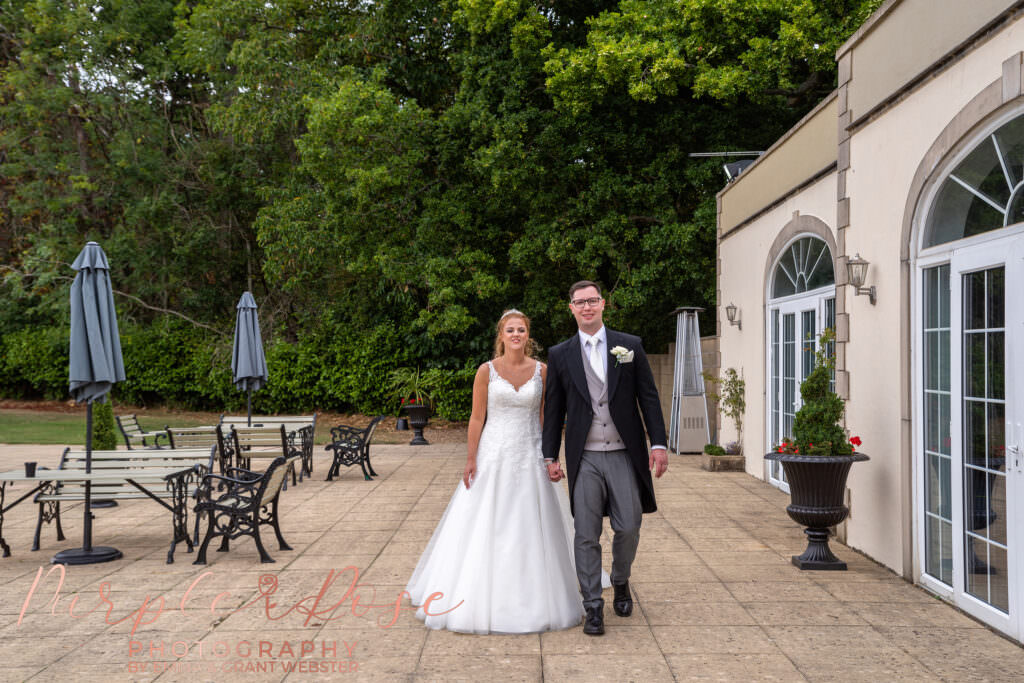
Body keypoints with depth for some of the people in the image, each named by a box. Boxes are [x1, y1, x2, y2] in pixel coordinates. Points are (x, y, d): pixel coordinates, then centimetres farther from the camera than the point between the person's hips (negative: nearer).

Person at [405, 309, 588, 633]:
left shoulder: (541, 370, 3)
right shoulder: (487, 371, -2)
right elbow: (477, 418, -2)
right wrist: (471, 459, -6)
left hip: (530, 457, 2)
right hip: (494, 456, -1)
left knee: (530, 528, 6)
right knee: (487, 526, 3)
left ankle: (533, 600, 19)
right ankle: (483, 598, 16)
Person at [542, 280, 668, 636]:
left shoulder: (630, 346, 5)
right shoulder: (560, 354, 5)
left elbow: (649, 398, 4)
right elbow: (553, 409, 8)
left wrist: (658, 443, -3)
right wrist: (551, 456, 4)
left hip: (625, 455, 0)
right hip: (584, 459, 0)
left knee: (628, 528, 3)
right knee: (586, 535, 2)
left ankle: (620, 582, 33)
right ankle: (593, 607, 13)